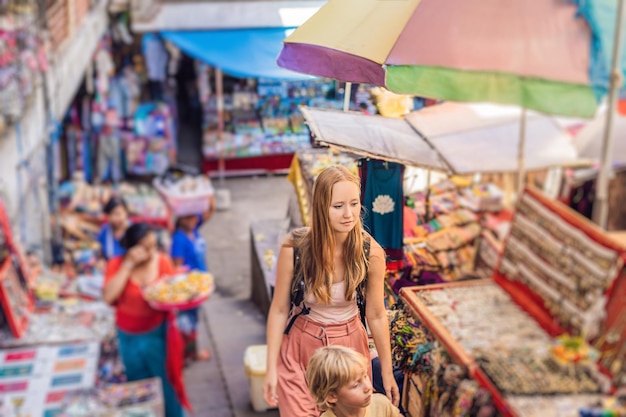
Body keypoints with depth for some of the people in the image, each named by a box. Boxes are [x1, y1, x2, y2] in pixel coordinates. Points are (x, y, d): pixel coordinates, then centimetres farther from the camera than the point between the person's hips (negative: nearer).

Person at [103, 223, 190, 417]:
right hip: (130, 337, 0)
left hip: (158, 333, 0)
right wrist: (129, 264, -27)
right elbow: (109, 297, -27)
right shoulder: (117, 265, -13)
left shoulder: (163, 261, -10)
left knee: (166, 382, 9)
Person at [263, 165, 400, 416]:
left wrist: (387, 372, 1)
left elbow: (376, 315, -6)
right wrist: (271, 368, -7)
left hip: (350, 345, 1)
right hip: (301, 346, -1)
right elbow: (279, 310, -9)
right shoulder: (294, 250, -21)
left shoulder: (371, 253, -17)